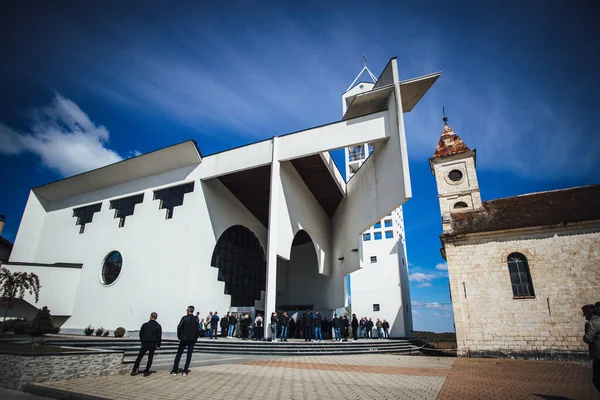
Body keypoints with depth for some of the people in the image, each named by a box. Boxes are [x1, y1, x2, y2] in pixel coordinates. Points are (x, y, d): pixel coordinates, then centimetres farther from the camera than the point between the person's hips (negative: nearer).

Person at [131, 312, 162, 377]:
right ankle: (146, 372, 7)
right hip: (153, 344, -1)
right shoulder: (158, 326, -2)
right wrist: (158, 345, 8)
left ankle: (134, 371, 14)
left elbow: (141, 334, 6)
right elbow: (159, 336, -1)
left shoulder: (145, 325, 1)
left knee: (139, 357, 12)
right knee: (150, 358, 7)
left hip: (144, 344, 1)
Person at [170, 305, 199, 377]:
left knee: (178, 354, 8)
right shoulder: (196, 319, 0)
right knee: (189, 355, 9)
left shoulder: (184, 318, -8)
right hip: (192, 340, 2)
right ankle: (185, 371, 7)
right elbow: (197, 330, -2)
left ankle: (174, 371, 7)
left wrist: (179, 336, -1)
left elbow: (179, 327, -12)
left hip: (184, 339, -2)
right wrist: (195, 338, 6)